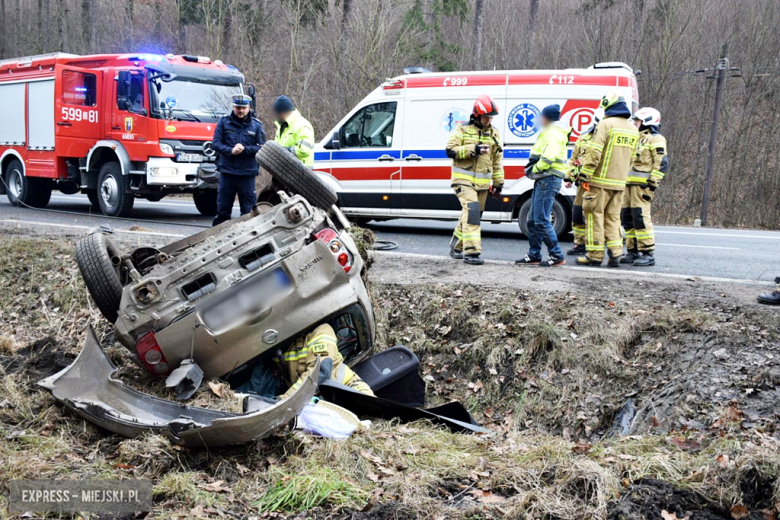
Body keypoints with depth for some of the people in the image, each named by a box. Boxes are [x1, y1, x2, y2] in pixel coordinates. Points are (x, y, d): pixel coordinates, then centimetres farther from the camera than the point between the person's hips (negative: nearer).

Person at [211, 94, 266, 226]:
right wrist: (230, 151, -15)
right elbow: (216, 143, 1)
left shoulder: (256, 125, 7)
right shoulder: (224, 122, 8)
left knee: (249, 210, 1)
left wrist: (245, 149, -15)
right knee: (223, 209, 7)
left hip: (248, 173, -1)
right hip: (226, 172, 1)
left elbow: (262, 148, 0)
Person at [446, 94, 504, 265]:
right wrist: (473, 149, -20)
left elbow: (497, 161, 17)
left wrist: (499, 182, 14)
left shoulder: (493, 134, 12)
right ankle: (471, 251, -23)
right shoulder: (462, 129, -3)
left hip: (482, 183, 6)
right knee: (472, 210, -22)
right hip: (464, 180, -6)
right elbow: (450, 150, -11)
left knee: (471, 215, 12)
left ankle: (456, 247, 28)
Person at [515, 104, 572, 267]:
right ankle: (534, 256, 18)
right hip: (543, 180, 11)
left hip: (549, 179, -11)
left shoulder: (553, 134, -13)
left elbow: (549, 158, -25)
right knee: (533, 220, 12)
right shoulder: (549, 133, 21)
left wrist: (534, 169, -12)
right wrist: (533, 169, 6)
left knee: (541, 221, -11)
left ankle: (557, 256, -6)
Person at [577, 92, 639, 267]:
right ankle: (615, 253, 8)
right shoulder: (633, 129, 13)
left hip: (600, 180, -6)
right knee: (613, 217, 13)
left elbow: (594, 152, -16)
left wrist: (585, 175, -13)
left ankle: (595, 255, 1)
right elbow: (630, 158, 16)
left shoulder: (606, 124, -10)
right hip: (619, 183, 6)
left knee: (595, 215, 1)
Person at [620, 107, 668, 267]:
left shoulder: (655, 139, -5)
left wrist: (652, 183, -18)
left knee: (641, 218, -13)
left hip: (642, 184, -9)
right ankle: (633, 252, 14)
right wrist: (624, 182, 22)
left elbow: (662, 163, -13)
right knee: (627, 217, 7)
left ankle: (648, 254, -10)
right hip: (629, 184, 9)